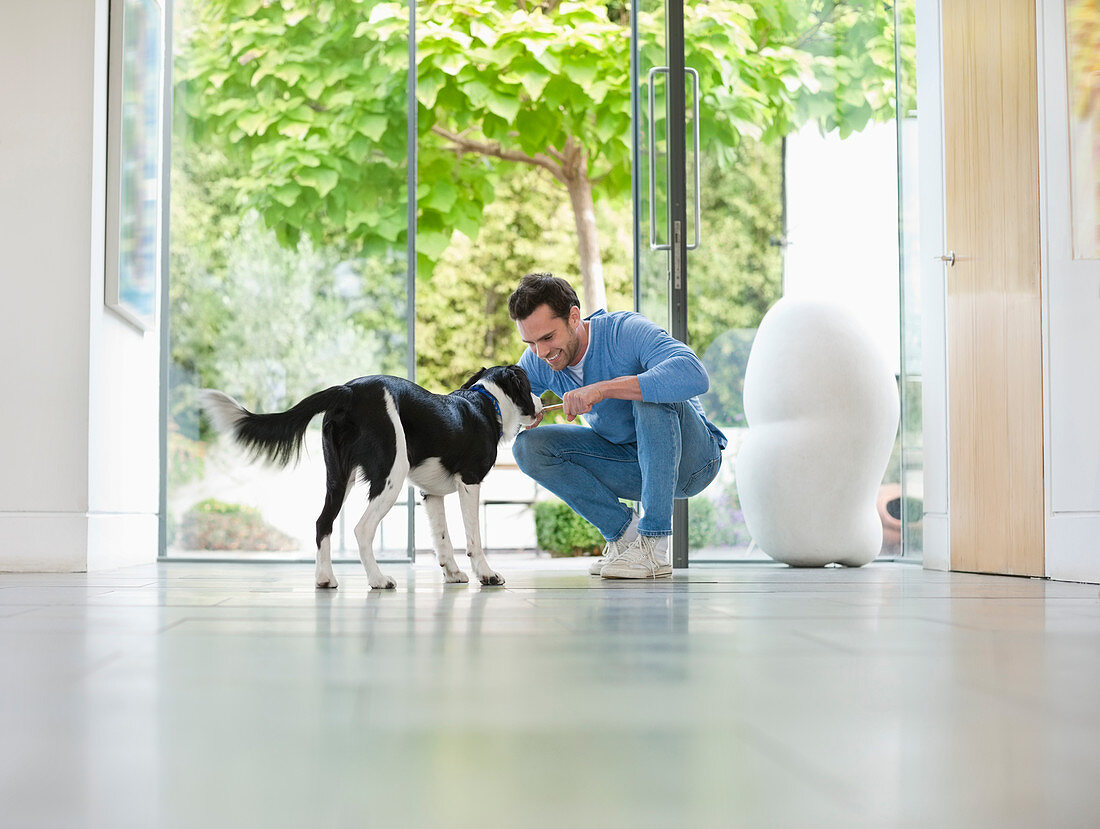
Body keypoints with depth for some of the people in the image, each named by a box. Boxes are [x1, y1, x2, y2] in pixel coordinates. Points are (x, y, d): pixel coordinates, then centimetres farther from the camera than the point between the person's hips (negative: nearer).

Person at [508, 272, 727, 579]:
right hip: (634, 467, 6)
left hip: (692, 460, -5)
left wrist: (602, 389, -45)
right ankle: (624, 530, -5)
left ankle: (654, 547, -31)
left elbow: (694, 375, -43)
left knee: (648, 393, -35)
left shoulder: (627, 330, -26)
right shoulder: (537, 362, -8)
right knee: (528, 446, -10)